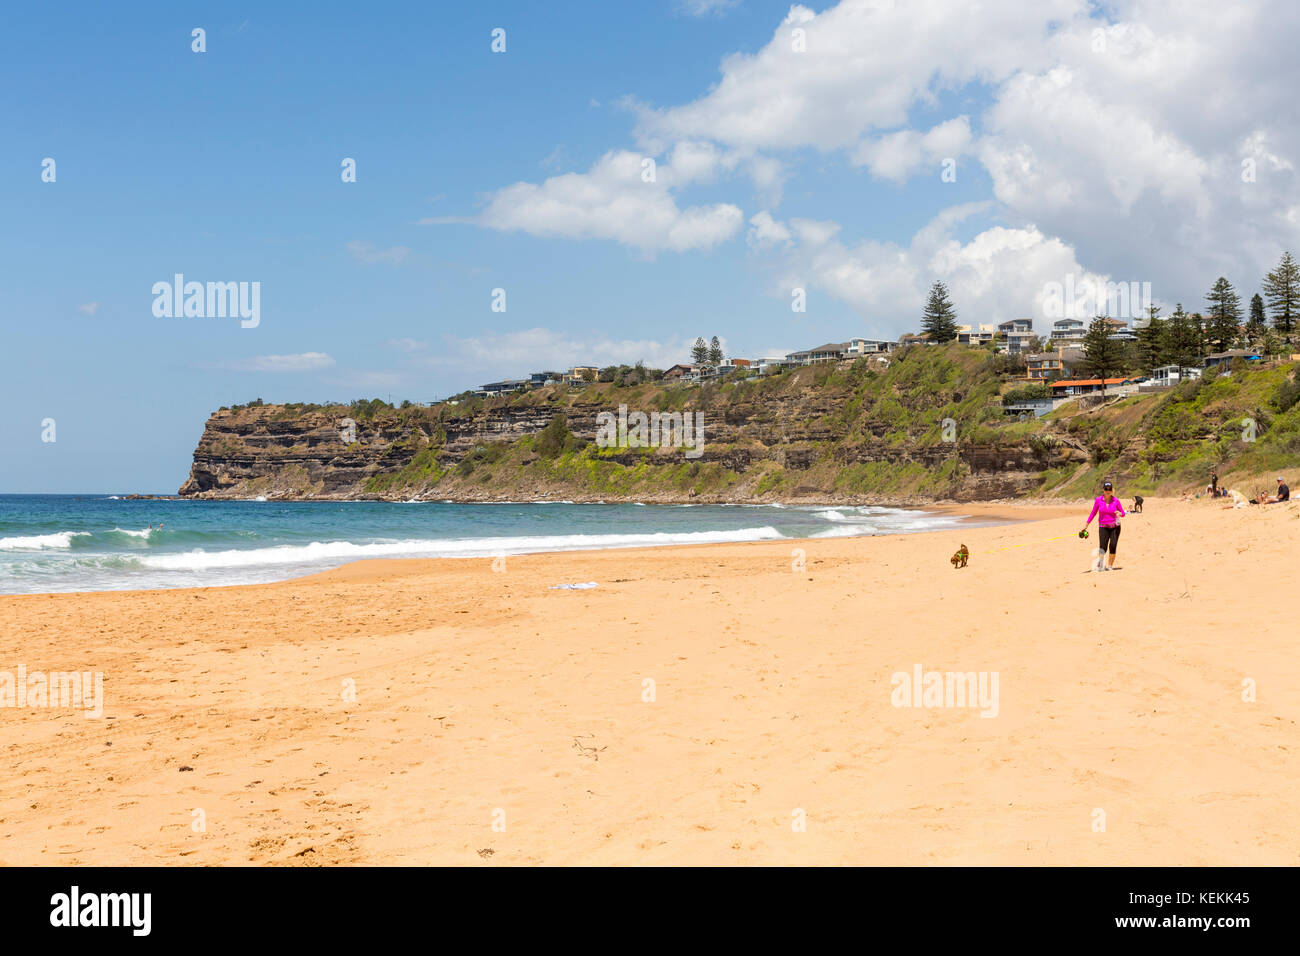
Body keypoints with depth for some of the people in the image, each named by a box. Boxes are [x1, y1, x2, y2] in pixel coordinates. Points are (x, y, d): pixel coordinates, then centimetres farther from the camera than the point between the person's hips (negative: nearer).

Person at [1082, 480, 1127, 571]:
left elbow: (1123, 513, 2)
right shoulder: (1098, 500, -4)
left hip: (1114, 527, 0)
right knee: (1103, 548, -10)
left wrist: (1119, 513, -21)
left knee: (1112, 547, -9)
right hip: (1103, 527, 0)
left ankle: (1110, 565, 8)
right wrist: (1086, 524, 8)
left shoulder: (1116, 501, -6)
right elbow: (1093, 513, 7)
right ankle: (1100, 562, 18)